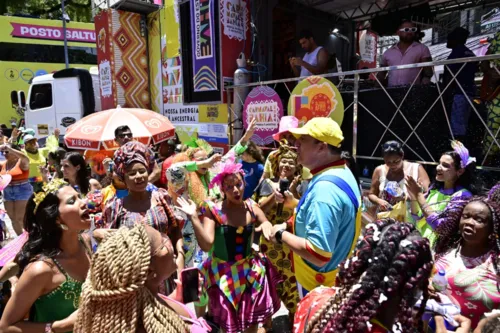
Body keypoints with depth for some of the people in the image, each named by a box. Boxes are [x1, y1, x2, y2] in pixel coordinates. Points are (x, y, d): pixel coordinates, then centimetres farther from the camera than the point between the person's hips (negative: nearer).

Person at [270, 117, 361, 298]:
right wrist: (294, 202, 4)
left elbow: (319, 254, -36)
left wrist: (281, 234, -21)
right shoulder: (341, 173, 1)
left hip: (320, 287, -9)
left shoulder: (325, 187, -32)